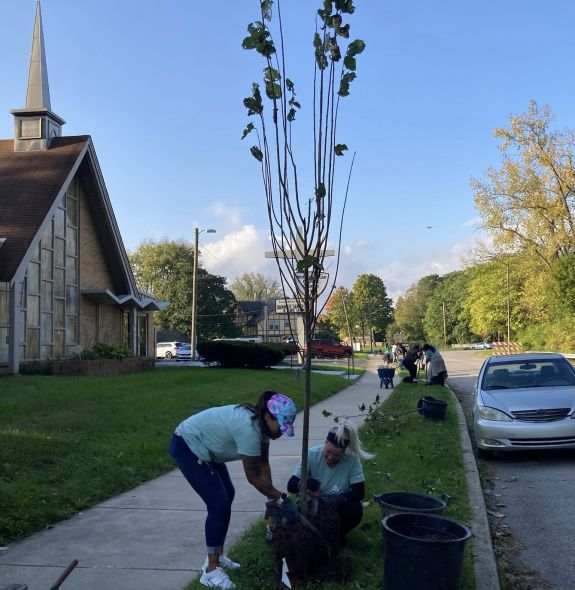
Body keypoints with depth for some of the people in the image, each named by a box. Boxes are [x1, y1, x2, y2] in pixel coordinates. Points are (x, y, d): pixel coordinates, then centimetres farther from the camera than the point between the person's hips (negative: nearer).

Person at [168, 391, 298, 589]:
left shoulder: (261, 423, -6)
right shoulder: (248, 427, -33)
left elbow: (263, 463, 0)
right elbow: (254, 477, -25)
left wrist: (272, 497, -6)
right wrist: (280, 498, -16)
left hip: (204, 446, 10)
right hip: (187, 446, -10)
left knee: (227, 496, 16)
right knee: (219, 504, -12)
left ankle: (217, 556, 28)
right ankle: (211, 570, -2)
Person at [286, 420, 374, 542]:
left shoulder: (352, 459, -22)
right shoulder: (312, 454, -22)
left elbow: (359, 492, -20)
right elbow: (291, 485, -19)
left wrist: (340, 500, -39)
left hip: (339, 505, 0)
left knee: (356, 510, -30)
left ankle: (339, 535, 2)